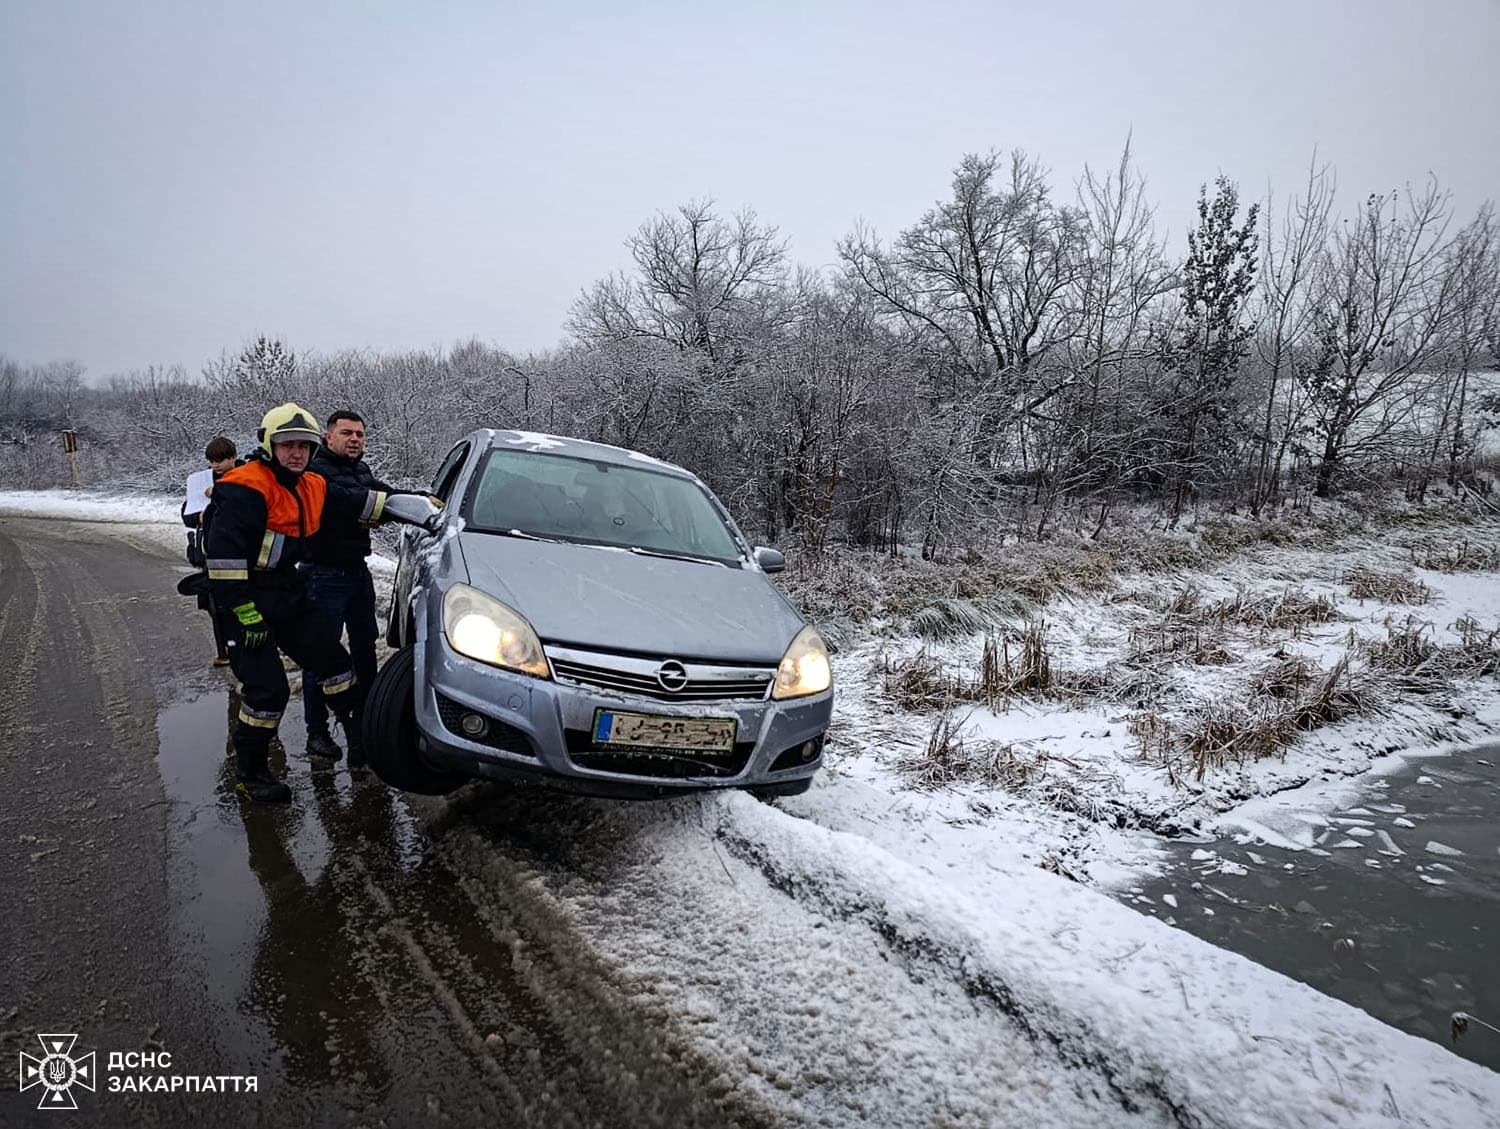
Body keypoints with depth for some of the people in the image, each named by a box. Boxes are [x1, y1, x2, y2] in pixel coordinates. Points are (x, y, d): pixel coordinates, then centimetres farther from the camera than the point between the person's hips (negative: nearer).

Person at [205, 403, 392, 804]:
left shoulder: (311, 487, 8)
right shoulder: (247, 488, -19)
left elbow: (358, 503, 15)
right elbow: (222, 551, -24)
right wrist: (244, 612, -25)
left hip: (285, 598, 9)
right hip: (247, 600, -9)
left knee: (332, 659, 13)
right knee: (267, 688, -8)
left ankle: (362, 734, 30)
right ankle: (250, 774, 10)